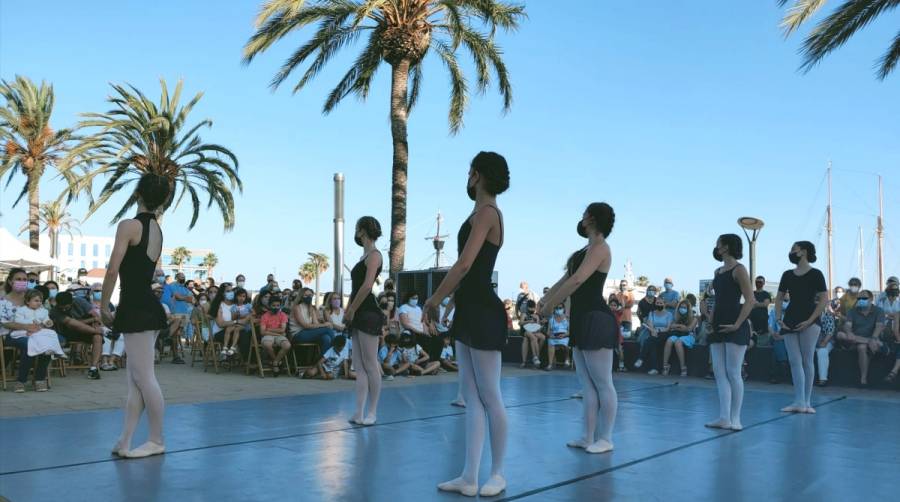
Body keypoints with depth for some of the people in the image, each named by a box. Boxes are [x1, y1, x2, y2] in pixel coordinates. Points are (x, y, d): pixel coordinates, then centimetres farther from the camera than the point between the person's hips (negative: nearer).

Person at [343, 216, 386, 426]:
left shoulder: (374, 255, -8)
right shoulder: (365, 255, 19)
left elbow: (367, 286, -18)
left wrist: (351, 310, -13)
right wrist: (348, 311, 10)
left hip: (368, 313, -10)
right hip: (359, 314, 10)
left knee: (370, 365, -4)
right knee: (359, 366, 6)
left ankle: (372, 413, 3)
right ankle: (360, 413, 7)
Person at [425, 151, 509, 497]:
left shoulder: (486, 212, -11)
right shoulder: (484, 213, 19)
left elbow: (464, 264, -21)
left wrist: (434, 299, -12)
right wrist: (444, 297, 20)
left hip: (482, 311, -10)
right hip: (469, 310, 10)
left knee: (489, 396, 0)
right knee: (472, 397, 9)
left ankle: (497, 474, 12)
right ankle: (469, 477, 14)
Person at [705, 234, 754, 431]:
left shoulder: (739, 270, -6)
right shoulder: (718, 272, 17)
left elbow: (750, 300, -13)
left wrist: (737, 324, -18)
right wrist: (710, 321, 10)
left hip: (734, 328, -8)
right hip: (718, 327, 8)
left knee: (733, 373, -5)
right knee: (719, 373, 4)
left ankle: (735, 418, 2)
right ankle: (724, 417, 5)